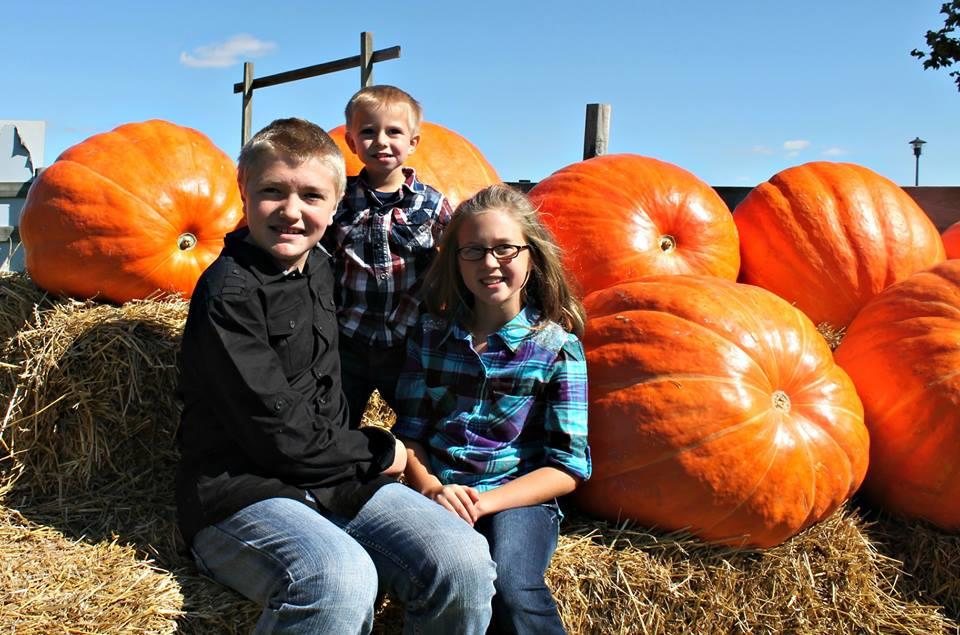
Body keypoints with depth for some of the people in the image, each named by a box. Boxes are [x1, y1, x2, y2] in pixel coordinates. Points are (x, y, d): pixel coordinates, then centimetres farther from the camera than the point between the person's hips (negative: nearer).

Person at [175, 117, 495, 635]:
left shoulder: (318, 267, 12)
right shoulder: (228, 291, -12)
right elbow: (279, 434, -15)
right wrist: (377, 452, -2)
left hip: (339, 480, 7)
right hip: (240, 493, -6)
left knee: (465, 561, -17)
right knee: (341, 579, -38)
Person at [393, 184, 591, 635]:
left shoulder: (558, 346, 1)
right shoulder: (432, 335, 9)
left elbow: (568, 467, -3)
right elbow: (409, 433, 9)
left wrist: (487, 501, -15)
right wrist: (430, 488, -12)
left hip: (519, 497, -2)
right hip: (437, 493, 2)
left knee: (510, 589, -34)